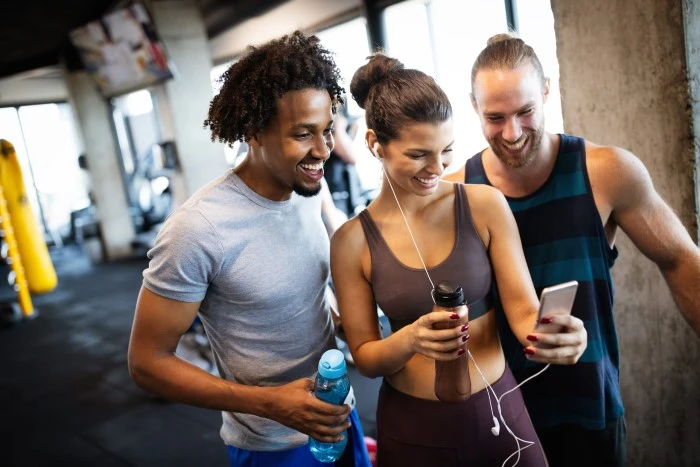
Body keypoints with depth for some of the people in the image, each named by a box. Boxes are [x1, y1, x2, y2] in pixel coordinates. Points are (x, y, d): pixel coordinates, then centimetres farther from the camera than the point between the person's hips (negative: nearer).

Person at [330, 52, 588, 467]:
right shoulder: (353, 241, -10)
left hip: (498, 410, 1)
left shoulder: (486, 205, -9)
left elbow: (523, 308, -8)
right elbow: (365, 357, -6)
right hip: (412, 428, 0)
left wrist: (551, 336, -29)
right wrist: (410, 340, -26)